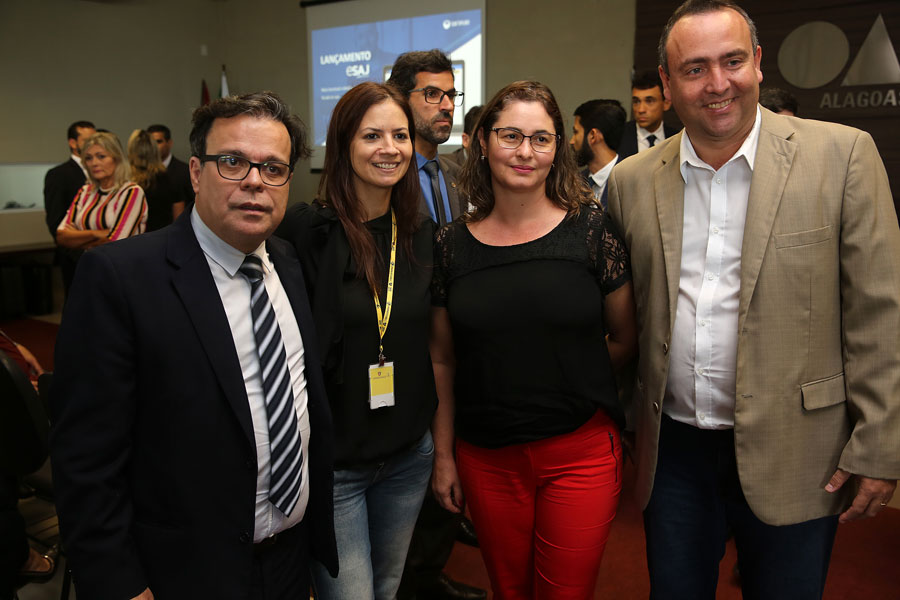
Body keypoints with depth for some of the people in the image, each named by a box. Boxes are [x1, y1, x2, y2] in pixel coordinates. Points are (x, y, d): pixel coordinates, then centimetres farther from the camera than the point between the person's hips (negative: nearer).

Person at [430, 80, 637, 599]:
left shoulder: (591, 231, -5)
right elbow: (443, 361, 4)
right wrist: (443, 455, 4)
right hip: (485, 459, 2)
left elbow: (626, 337, 4)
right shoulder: (452, 245, -1)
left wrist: (568, 379, 3)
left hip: (581, 453, -1)